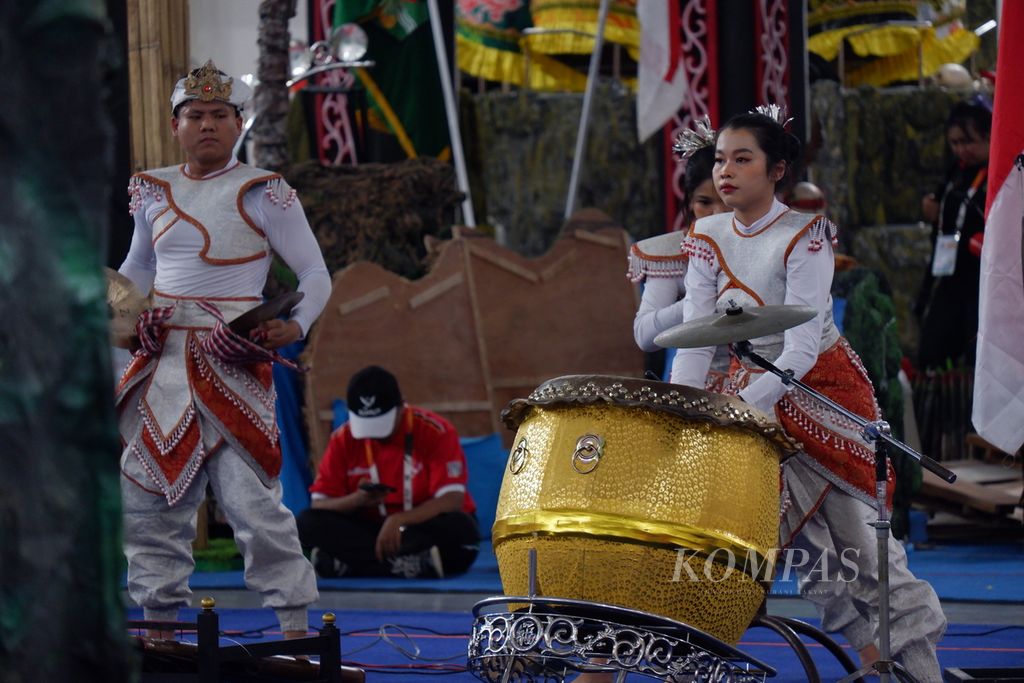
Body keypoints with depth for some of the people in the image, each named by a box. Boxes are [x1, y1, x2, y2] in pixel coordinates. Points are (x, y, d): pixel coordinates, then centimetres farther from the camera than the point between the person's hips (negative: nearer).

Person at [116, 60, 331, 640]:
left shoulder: (262, 193, -3)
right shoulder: (155, 191, 12)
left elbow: (316, 275, 0)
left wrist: (295, 326, -14)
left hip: (232, 367, -6)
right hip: (162, 366, 6)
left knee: (249, 495, -13)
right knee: (147, 496, 5)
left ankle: (295, 624, -7)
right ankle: (161, 618, 15)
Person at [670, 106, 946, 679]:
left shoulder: (805, 237, -18)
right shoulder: (709, 239, -2)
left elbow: (801, 349, -24)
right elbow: (694, 340, -7)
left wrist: (739, 409, -33)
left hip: (821, 386, -5)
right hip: (750, 381, 5)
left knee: (855, 534, -5)